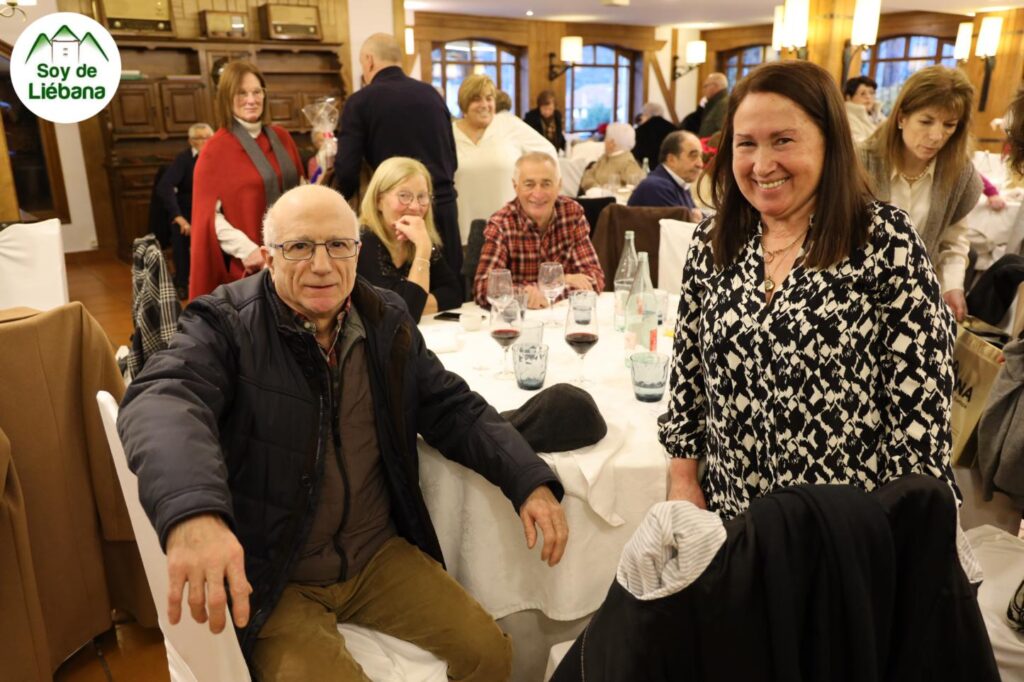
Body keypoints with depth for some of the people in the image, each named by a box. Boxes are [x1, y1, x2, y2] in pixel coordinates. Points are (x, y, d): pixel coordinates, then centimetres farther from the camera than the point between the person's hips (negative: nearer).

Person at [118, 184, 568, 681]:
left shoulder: (386, 321, 1)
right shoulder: (225, 324, -14)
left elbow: (453, 408, 4)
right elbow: (161, 400, -33)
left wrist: (530, 481, -10)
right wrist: (191, 510, -54)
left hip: (379, 554, 4)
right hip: (270, 575, -3)